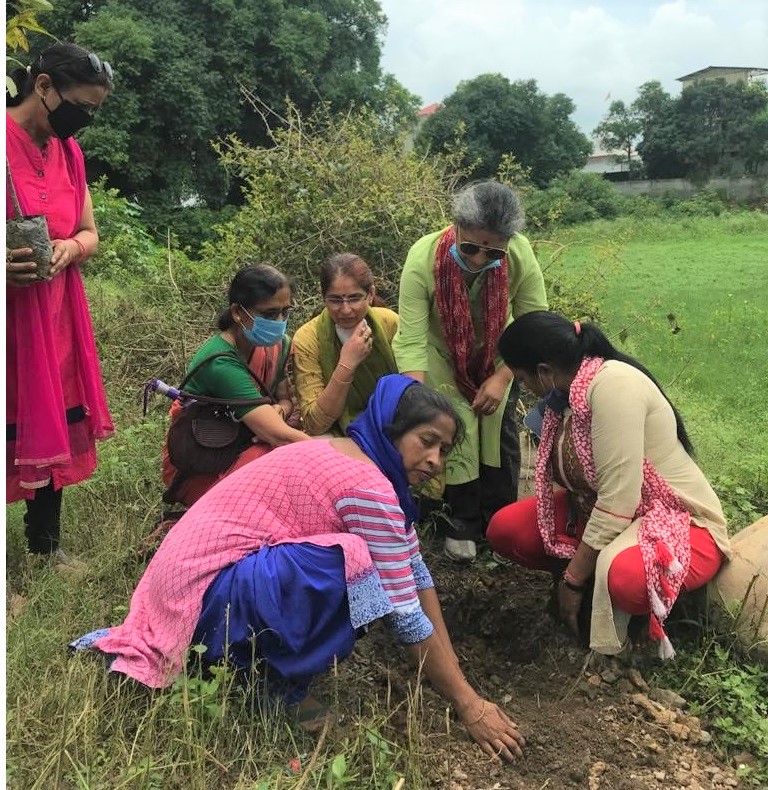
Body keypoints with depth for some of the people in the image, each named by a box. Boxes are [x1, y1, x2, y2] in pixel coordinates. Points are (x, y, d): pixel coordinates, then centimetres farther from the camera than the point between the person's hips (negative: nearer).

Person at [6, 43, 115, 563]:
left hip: (53, 314, 7)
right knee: (17, 429, -3)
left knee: (52, 426, 12)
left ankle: (47, 546, 27)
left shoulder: (69, 151, 11)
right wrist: (11, 262, -31)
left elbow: (90, 234, 13)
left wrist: (69, 248, -9)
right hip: (15, 315, -6)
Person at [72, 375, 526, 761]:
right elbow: (406, 614, -19)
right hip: (207, 585, -10)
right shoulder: (368, 487, -21)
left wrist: (451, 669, 4)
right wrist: (470, 705, -11)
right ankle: (287, 686, -5)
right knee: (352, 566, -27)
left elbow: (416, 572, 7)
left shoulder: (355, 459, 7)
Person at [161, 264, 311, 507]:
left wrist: (278, 412, -20)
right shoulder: (221, 363, -29)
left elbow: (285, 399, 6)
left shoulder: (277, 345, -5)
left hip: (241, 448, 7)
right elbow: (279, 436, -36)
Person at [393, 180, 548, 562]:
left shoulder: (521, 255, -30)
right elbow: (411, 340, -36)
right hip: (443, 357, -2)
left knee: (499, 428, -2)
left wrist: (502, 378, -24)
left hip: (497, 357, 2)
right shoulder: (423, 259, -35)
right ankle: (463, 524, 9)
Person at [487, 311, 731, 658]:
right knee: (505, 528, -6)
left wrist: (573, 579, -21)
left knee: (624, 577, -40)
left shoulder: (612, 384, -26)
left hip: (679, 522, -8)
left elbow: (618, 501, -29)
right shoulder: (567, 392, 0)